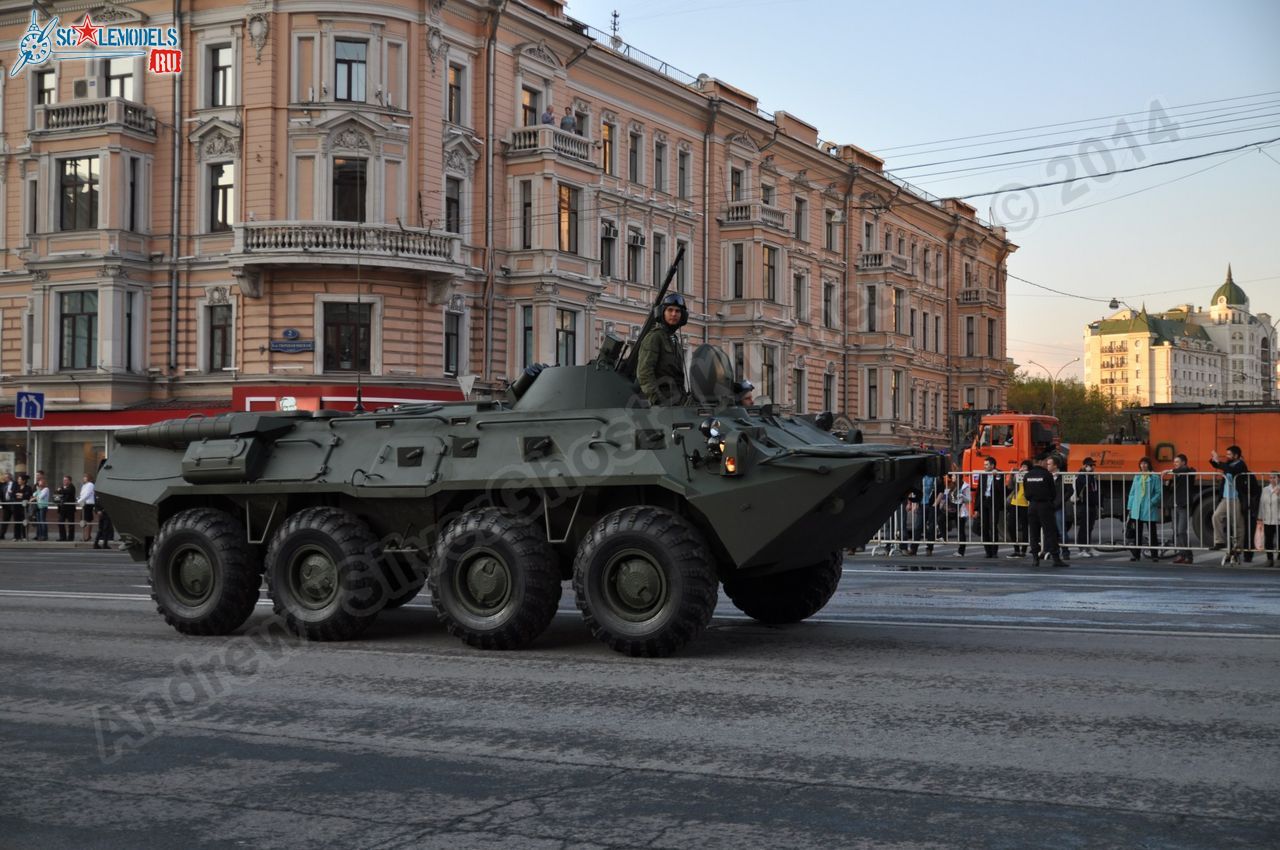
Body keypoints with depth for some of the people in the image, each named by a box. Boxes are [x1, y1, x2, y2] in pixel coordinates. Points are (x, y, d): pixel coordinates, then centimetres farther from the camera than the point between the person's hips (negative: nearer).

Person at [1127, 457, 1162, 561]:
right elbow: (1132, 492, 11)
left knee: (1152, 533, 3)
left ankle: (1155, 555, 8)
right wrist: (1130, 507, 7)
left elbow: (1159, 492, -5)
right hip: (1137, 509, 4)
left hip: (1150, 510, -4)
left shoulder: (1154, 477, -4)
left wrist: (1152, 502, -17)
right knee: (1137, 533, 8)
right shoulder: (1137, 477, 10)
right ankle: (1136, 554, 13)